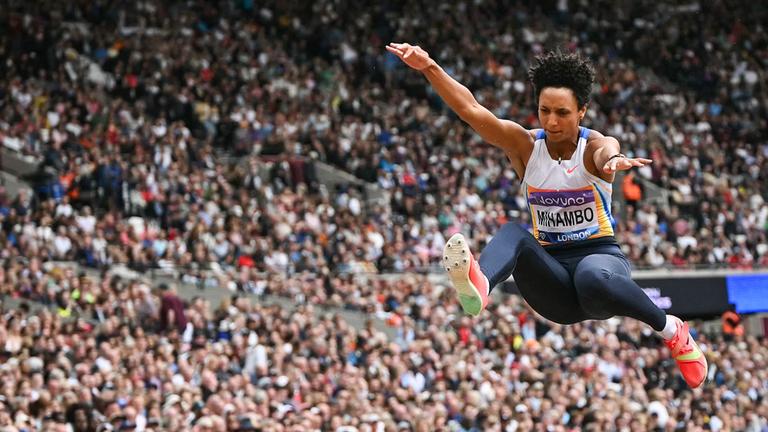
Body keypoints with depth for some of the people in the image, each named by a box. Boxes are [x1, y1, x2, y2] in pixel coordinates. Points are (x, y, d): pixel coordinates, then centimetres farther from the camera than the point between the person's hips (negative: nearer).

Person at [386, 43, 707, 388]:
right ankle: (479, 286, -61)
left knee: (593, 279, -39)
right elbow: (470, 109, -14)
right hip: (551, 263, 3)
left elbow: (606, 152, -36)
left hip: (599, 255, -3)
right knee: (513, 234, -28)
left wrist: (613, 160, -62)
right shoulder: (525, 146, -1)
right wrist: (429, 68, -30)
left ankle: (672, 331, -16)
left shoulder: (592, 146, -9)